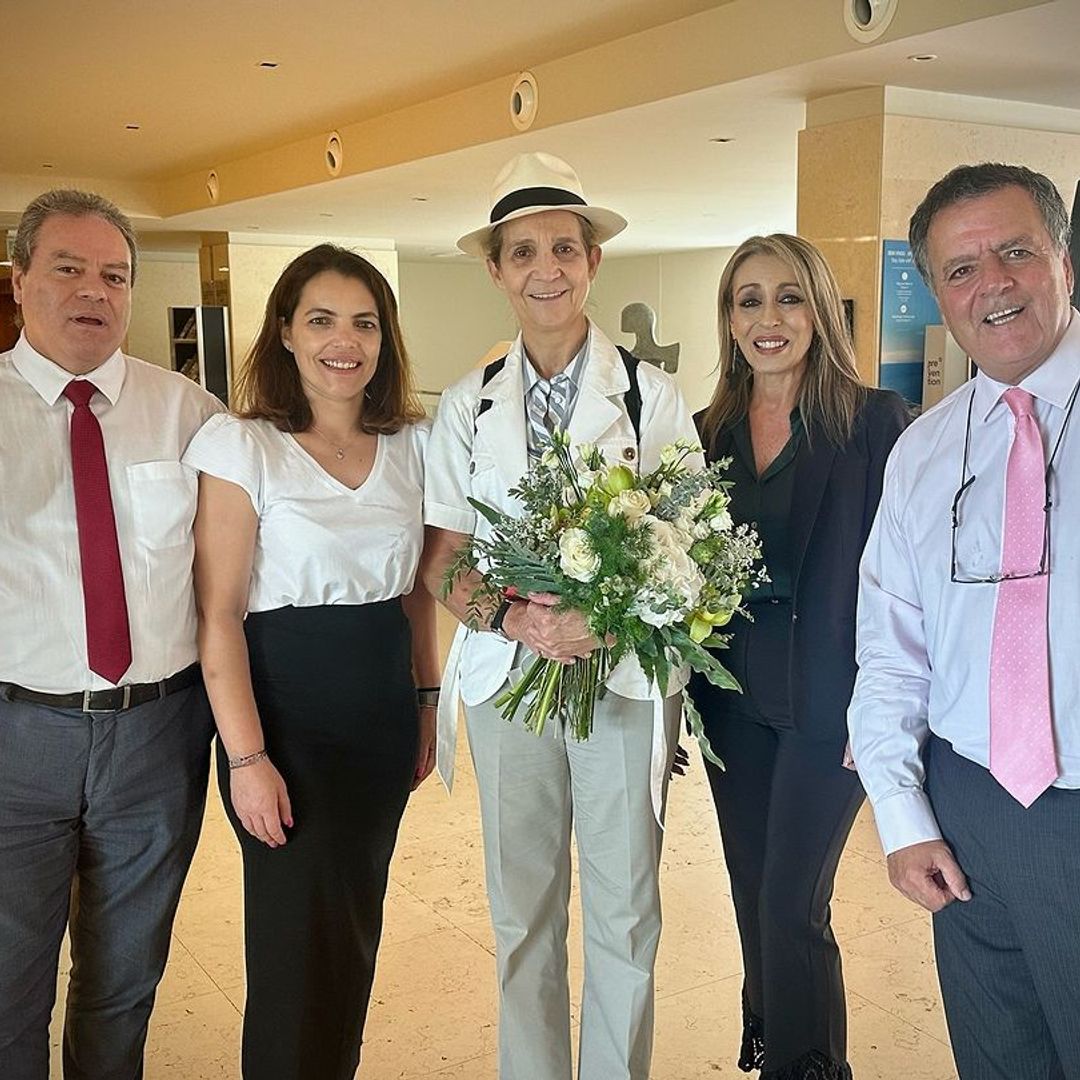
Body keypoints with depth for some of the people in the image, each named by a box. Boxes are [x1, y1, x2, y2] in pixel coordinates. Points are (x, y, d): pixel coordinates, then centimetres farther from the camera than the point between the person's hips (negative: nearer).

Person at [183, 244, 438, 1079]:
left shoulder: (411, 442, 4)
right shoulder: (239, 445, -10)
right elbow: (219, 614, -12)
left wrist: (428, 700, 9)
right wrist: (247, 757, -15)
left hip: (385, 707, 5)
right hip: (284, 706, -5)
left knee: (357, 925, 17)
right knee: (299, 936, 3)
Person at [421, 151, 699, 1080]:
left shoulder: (651, 395, -2)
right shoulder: (468, 405, 4)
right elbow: (443, 562, 2)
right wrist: (514, 616, -18)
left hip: (628, 676, -1)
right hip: (507, 673, 2)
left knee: (625, 913, 8)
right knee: (522, 913, 13)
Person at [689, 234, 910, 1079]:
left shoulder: (875, 421, -7)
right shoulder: (710, 432, 6)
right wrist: (681, 692, 7)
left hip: (826, 702, -4)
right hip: (732, 699, 5)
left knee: (792, 906, -3)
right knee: (754, 897, 15)